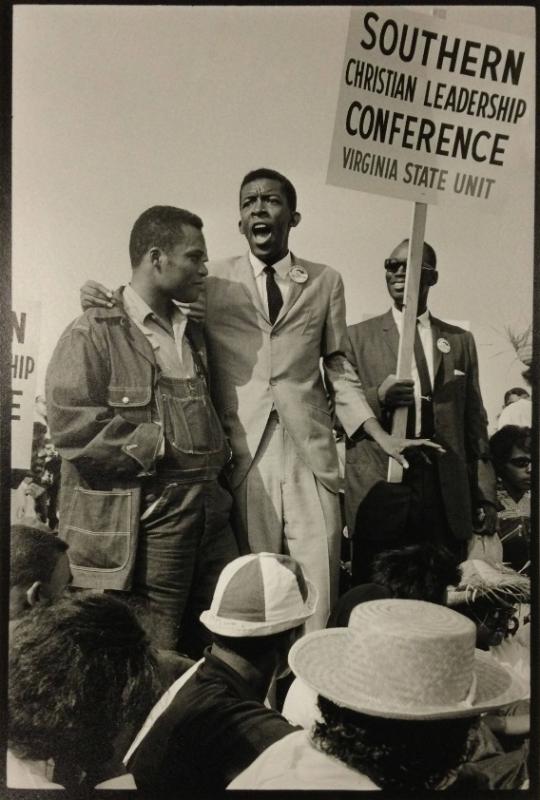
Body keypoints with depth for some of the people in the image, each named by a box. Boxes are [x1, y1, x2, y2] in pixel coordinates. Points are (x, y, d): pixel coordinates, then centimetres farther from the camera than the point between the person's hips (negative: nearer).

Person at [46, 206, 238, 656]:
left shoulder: (192, 332, 17)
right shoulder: (94, 334, -7)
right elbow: (73, 428, -17)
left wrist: (217, 455, 10)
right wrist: (161, 448, -14)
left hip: (210, 514, 7)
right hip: (141, 528, -7)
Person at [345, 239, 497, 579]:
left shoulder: (460, 340, 13)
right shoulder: (359, 336, 7)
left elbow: (475, 422, 12)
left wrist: (485, 495, 7)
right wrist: (377, 397, -16)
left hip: (446, 493, 2)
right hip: (378, 489, -1)